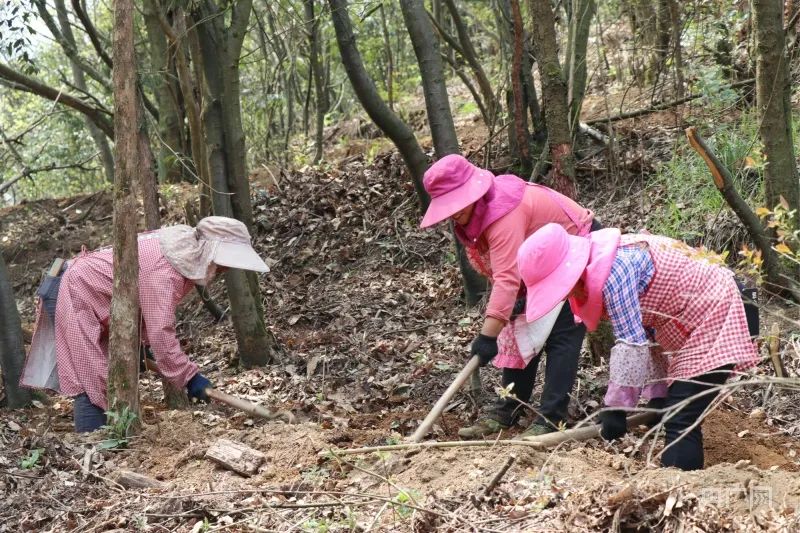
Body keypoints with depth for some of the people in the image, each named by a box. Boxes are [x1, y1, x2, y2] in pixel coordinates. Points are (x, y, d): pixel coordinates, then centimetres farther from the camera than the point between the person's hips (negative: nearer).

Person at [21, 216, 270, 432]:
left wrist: (142, 342, 3)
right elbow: (160, 332, -33)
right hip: (75, 295, -10)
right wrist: (189, 377, -28)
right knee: (92, 381, -15)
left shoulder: (184, 247, -2)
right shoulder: (163, 269, -32)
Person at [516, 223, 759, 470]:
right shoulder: (598, 264, 2)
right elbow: (643, 329, 6)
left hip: (711, 312, -10)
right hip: (689, 322, 10)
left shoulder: (612, 268, -28)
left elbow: (631, 342, -30)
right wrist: (658, 394, 6)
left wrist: (615, 409, -23)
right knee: (673, 413, 13)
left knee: (681, 421, -15)